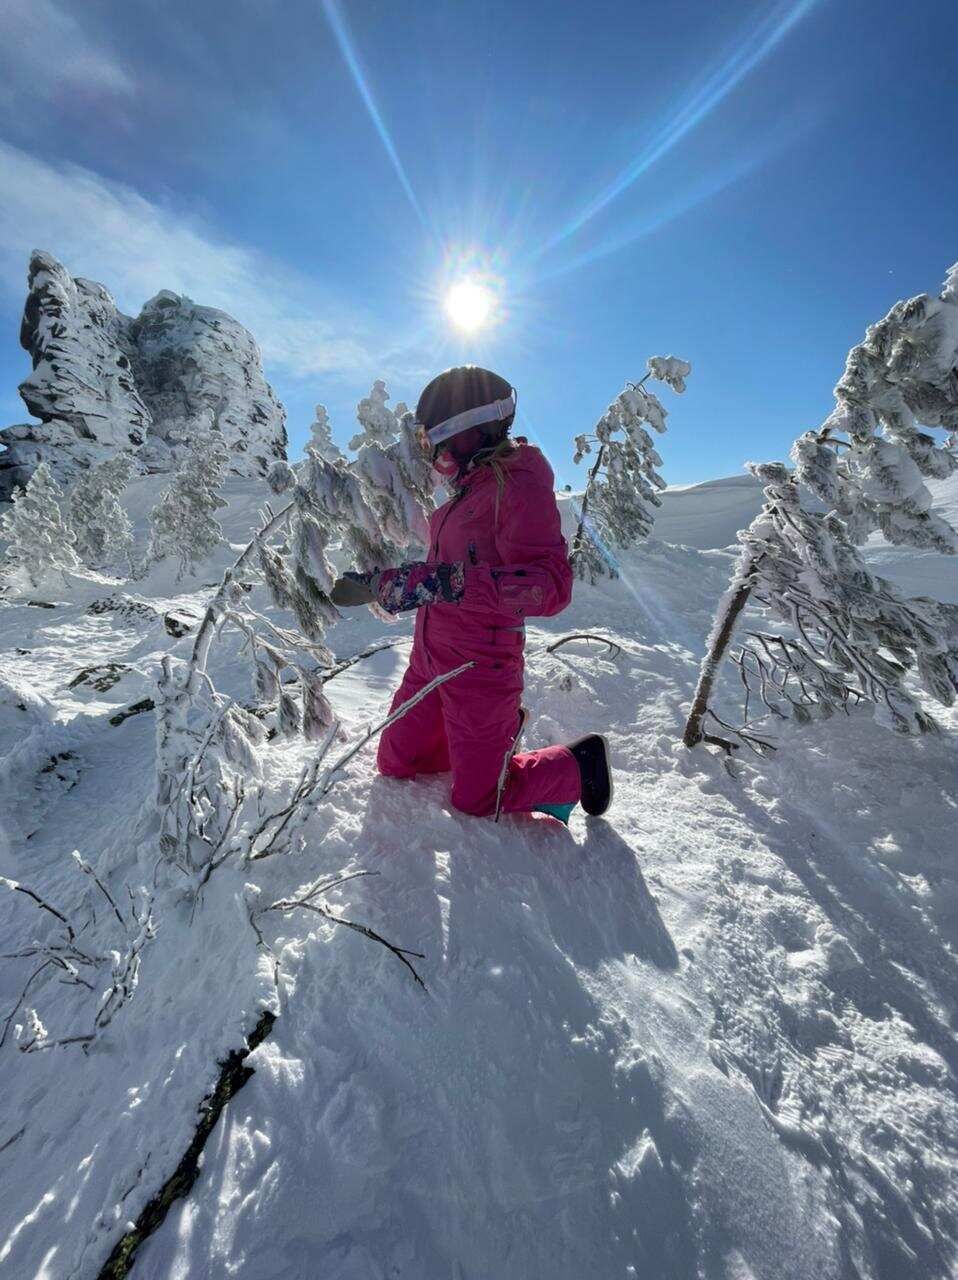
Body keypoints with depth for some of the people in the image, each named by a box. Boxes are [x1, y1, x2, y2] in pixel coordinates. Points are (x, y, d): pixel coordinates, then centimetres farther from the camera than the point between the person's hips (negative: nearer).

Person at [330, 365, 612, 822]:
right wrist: (377, 585, 23)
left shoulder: (518, 482, -15)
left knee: (477, 801, 6)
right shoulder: (468, 488, 11)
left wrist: (452, 582, -39)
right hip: (430, 659, 9)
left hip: (479, 668, -8)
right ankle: (496, 733, 33)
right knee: (395, 765, 19)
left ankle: (580, 765, 26)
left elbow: (551, 586, -28)